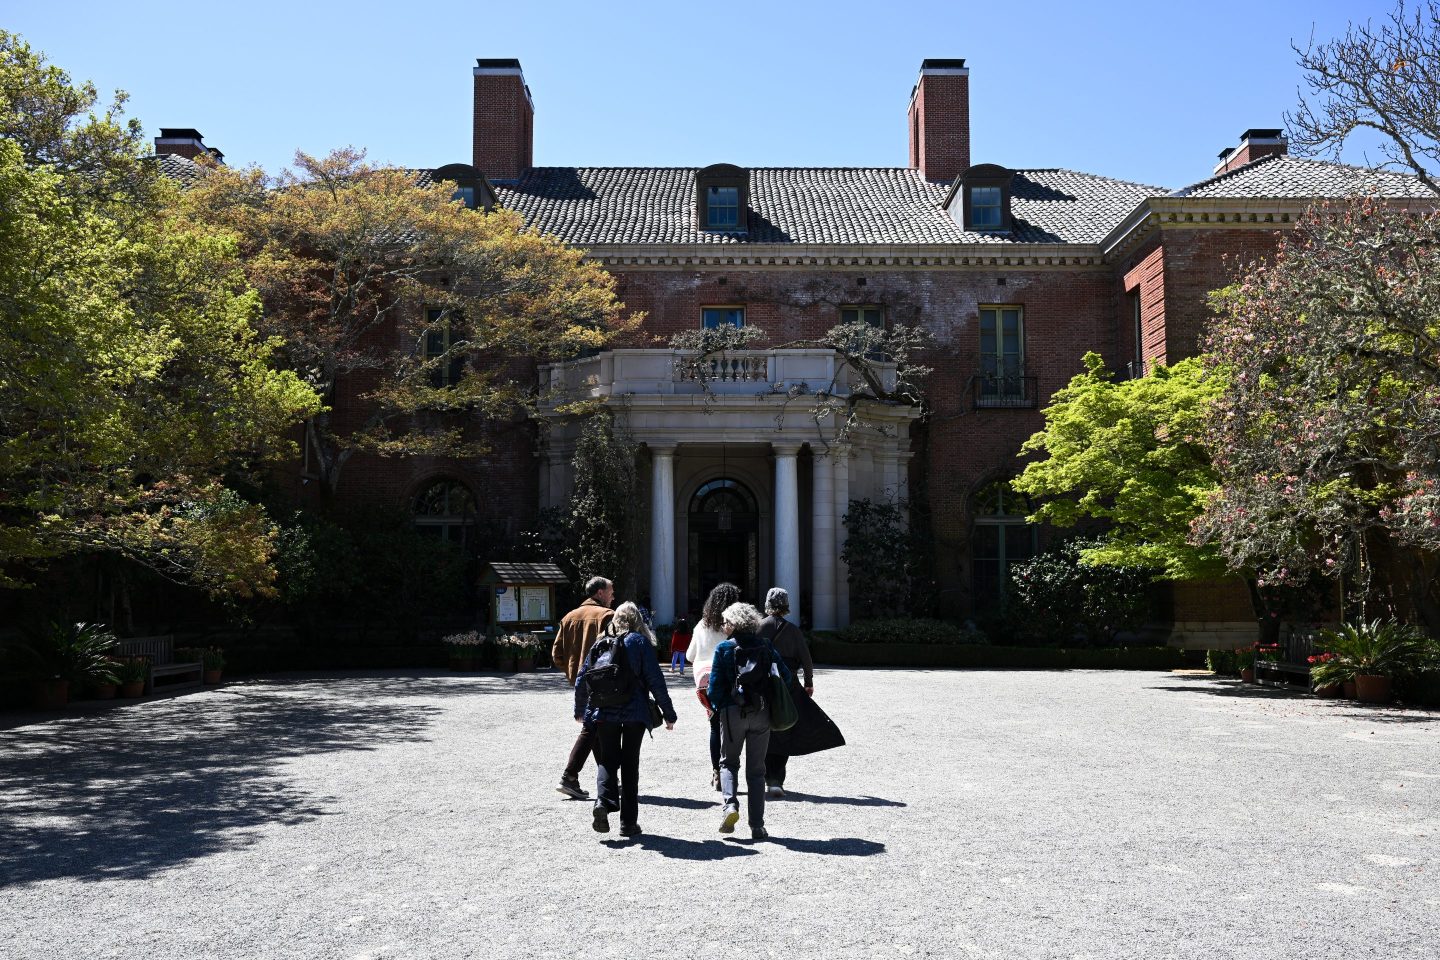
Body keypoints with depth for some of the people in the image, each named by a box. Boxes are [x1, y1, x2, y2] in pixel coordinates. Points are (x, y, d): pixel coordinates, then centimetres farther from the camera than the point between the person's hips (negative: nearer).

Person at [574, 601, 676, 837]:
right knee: (630, 764, 8)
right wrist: (668, 713, -1)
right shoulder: (640, 642, 0)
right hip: (635, 713, -2)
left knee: (607, 760, 13)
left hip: (603, 713, 2)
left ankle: (604, 800, -15)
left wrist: (580, 711, 27)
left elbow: (582, 680, 13)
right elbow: (655, 680, -6)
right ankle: (628, 822, 9)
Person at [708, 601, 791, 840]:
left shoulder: (724, 647, -5)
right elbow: (785, 676, 2)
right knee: (756, 769, 10)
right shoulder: (765, 646, 4)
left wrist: (715, 706, 9)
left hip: (733, 712, -2)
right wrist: (772, 702, 14)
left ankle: (730, 803, -10)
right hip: (762, 713, 2)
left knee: (728, 762, 16)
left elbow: (716, 683, -7)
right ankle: (757, 826, 8)